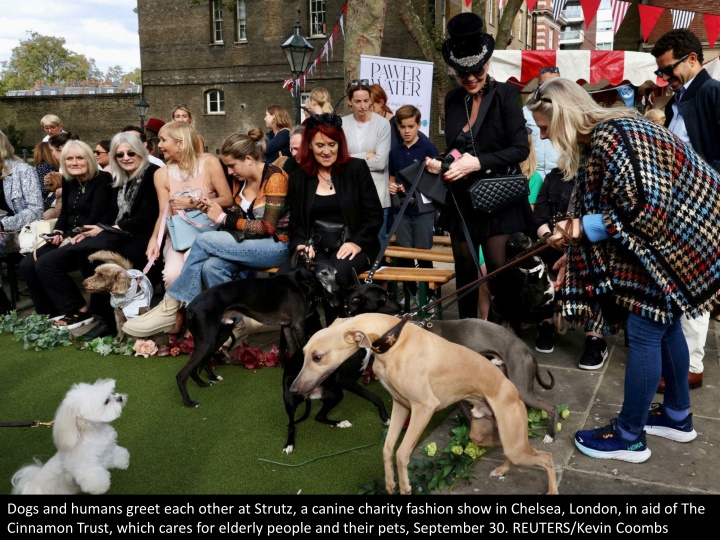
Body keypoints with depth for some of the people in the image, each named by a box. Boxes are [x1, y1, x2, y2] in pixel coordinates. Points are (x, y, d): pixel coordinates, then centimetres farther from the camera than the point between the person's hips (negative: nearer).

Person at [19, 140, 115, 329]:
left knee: (46, 263, -24)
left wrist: (74, 238, -18)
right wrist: (58, 232, -2)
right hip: (70, 237, 8)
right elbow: (65, 213, 18)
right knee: (27, 264, -7)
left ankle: (80, 312, -11)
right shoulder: (69, 182, 13)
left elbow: (96, 216, -17)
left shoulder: (102, 180, -10)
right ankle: (49, 310, 8)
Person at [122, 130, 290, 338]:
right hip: (249, 243, 7)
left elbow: (267, 227, -18)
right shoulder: (240, 180, 11)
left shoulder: (275, 178, -12)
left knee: (204, 241, -22)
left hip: (276, 245, -7)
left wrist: (223, 218, -15)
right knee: (211, 266, -25)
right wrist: (215, 210, -5)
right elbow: (238, 216, 15)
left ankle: (171, 307, -12)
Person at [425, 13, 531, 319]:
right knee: (465, 273, 13)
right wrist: (442, 164, -5)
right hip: (462, 200, 5)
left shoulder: (505, 94, -6)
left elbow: (520, 148, -11)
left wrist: (478, 162, -22)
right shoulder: (452, 99, 8)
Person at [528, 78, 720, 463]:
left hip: (678, 238, -10)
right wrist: (574, 246, 4)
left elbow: (648, 207, -28)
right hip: (669, 234, 10)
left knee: (644, 333, -4)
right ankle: (677, 417, 36)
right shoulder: (599, 138, 6)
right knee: (664, 326, 19)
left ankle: (629, 437, 11)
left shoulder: (611, 139, -26)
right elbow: (606, 206, 11)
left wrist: (585, 226, -18)